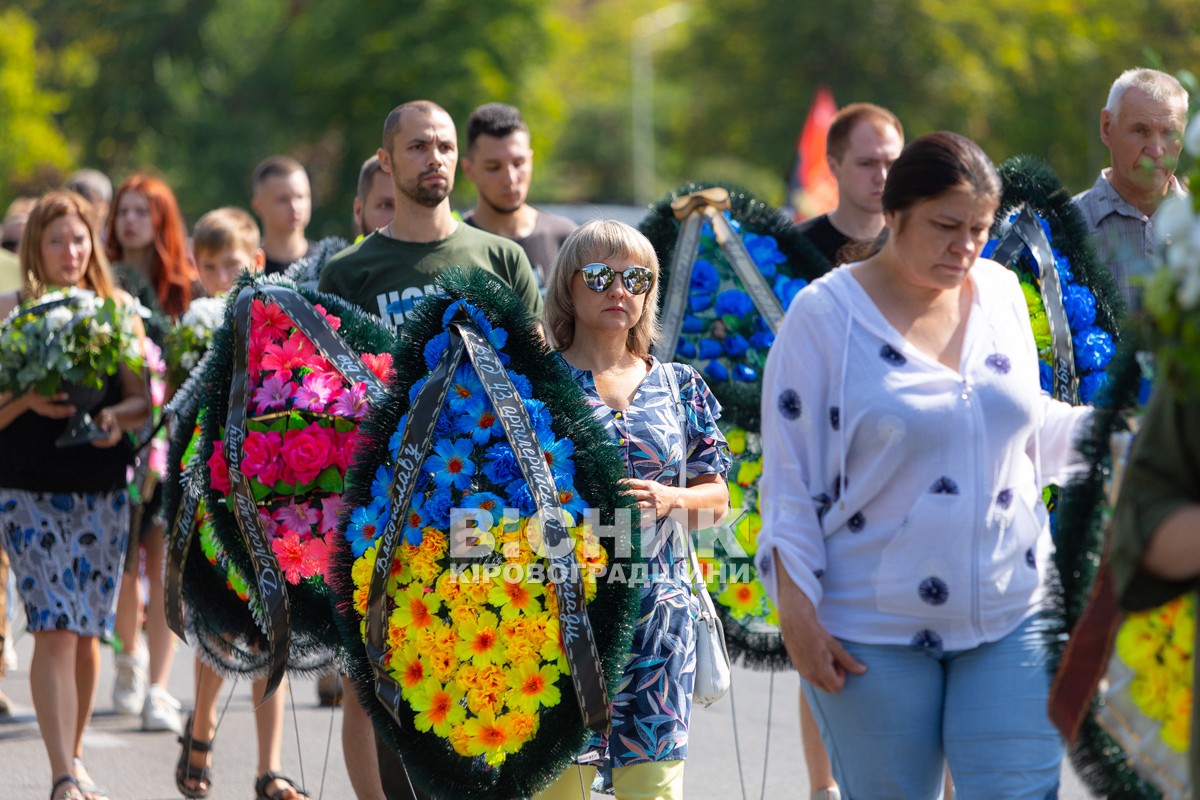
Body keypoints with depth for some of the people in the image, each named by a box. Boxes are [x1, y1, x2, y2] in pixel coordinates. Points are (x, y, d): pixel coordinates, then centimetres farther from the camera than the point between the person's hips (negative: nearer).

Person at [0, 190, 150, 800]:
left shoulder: (118, 308, 5)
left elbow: (142, 398, 6)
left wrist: (120, 417, -15)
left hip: (102, 491, 3)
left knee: (87, 633, 8)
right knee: (54, 629, -12)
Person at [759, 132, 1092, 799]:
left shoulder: (1002, 293, 7)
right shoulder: (826, 314, -6)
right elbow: (790, 475, -5)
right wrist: (797, 610, -10)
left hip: (1011, 618, 3)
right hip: (875, 636, -3)